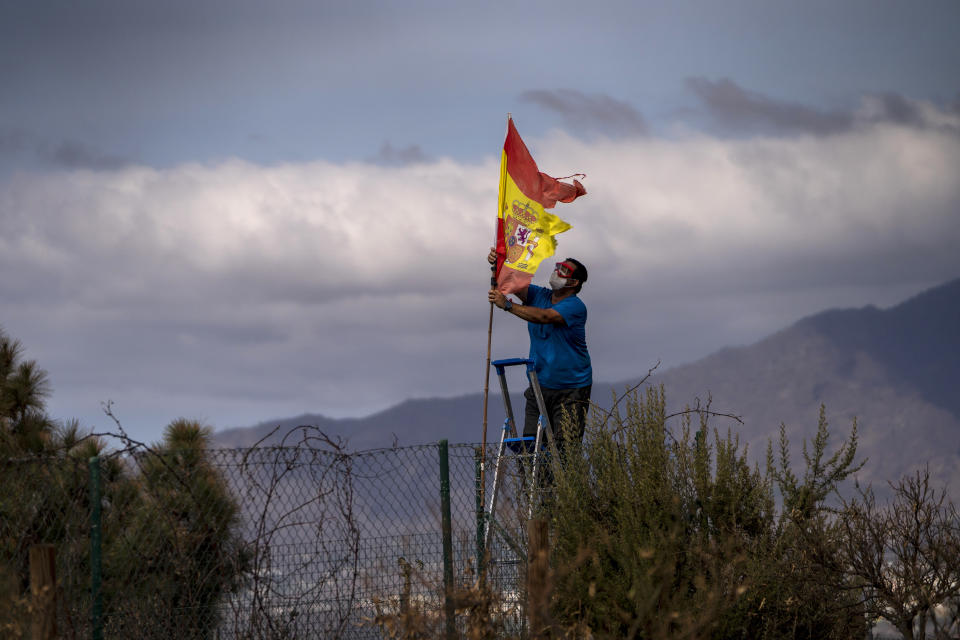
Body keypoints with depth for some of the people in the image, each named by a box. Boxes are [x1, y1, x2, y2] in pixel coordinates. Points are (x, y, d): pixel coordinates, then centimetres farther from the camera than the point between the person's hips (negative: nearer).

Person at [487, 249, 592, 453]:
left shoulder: (575, 306, -11)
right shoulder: (540, 296, 10)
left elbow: (543, 316, -25)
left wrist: (507, 305, -28)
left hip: (571, 390, -6)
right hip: (540, 387, 6)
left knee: (566, 447, -14)